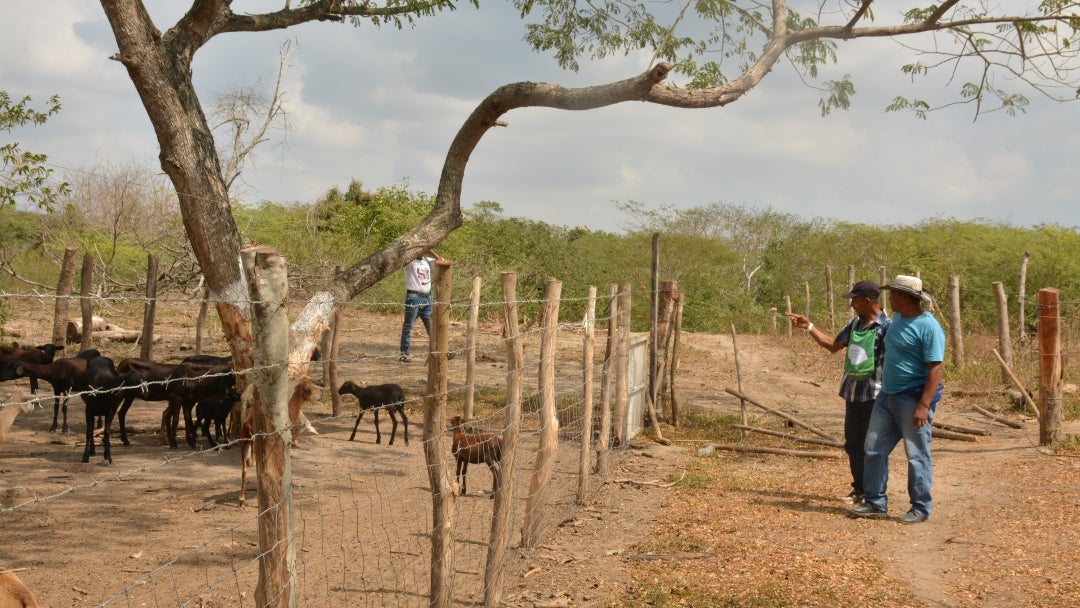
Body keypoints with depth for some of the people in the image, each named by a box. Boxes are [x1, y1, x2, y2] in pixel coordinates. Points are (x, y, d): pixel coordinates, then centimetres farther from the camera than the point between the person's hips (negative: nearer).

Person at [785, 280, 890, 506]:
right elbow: (833, 345, 22)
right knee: (852, 444, 12)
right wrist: (808, 327, 18)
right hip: (852, 393, 7)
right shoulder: (854, 324, 10)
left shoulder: (886, 327, -13)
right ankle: (859, 489, 23)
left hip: (874, 395, -7)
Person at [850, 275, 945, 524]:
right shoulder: (897, 318, 10)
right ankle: (876, 503, 18)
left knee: (917, 455, 1)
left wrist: (924, 405, -25)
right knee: (875, 449, 9)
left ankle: (920, 508, 11)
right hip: (887, 395, 9)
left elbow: (935, 368, -20)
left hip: (913, 398, -9)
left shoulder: (928, 327, -17)